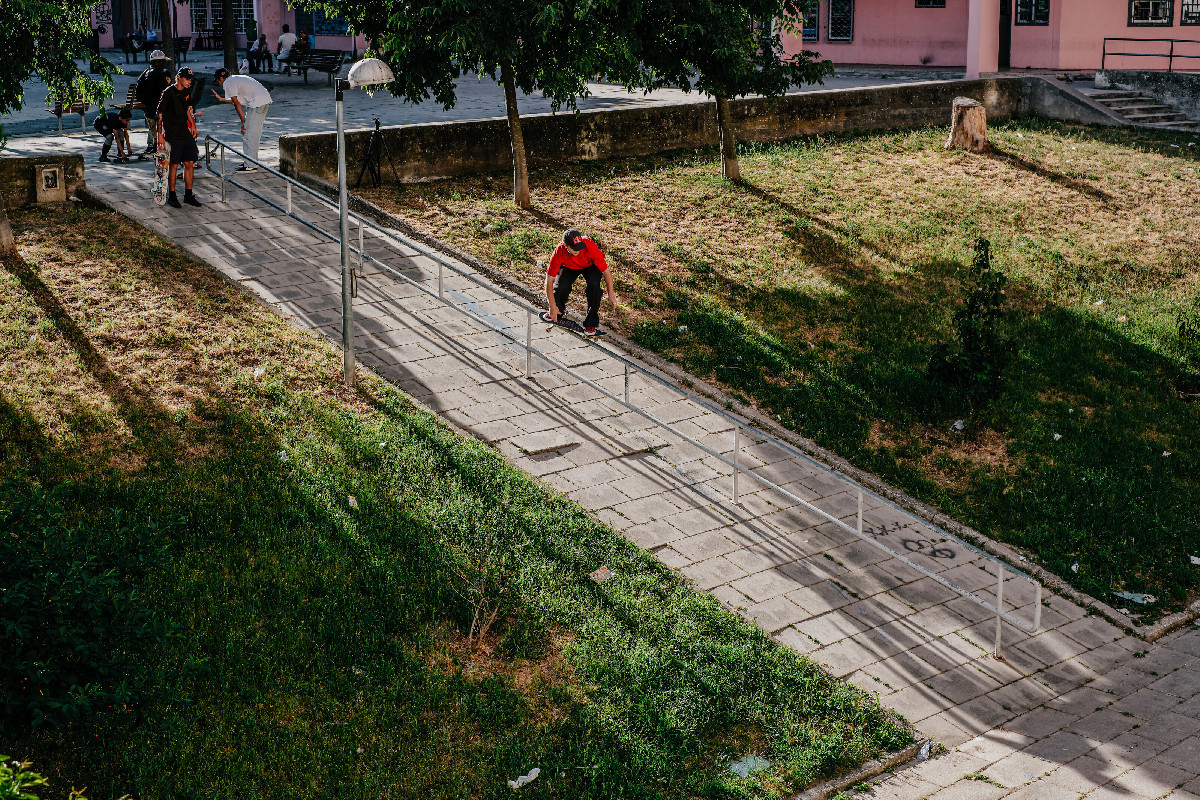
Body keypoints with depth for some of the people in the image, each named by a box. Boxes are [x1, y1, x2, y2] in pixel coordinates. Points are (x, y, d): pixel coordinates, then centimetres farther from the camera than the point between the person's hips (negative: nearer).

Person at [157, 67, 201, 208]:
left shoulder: (187, 92, 10)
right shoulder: (169, 93, -11)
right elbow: (160, 114, -11)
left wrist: (192, 125, 16)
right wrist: (160, 134, -15)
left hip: (186, 133, 7)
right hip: (173, 135, -7)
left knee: (190, 163, 7)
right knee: (173, 165, 0)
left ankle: (188, 195, 16)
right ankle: (171, 196, 9)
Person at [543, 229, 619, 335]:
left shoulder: (589, 246, -38)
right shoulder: (559, 251, -34)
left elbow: (606, 270, -27)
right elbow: (549, 280, -27)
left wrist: (611, 295, -30)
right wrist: (553, 307, -29)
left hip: (590, 266, -1)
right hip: (569, 267, 1)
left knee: (594, 284, -31)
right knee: (561, 286, -25)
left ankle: (591, 322, -15)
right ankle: (558, 311, 11)